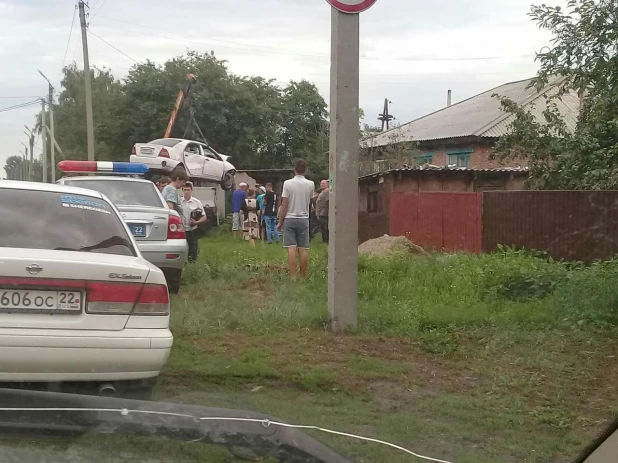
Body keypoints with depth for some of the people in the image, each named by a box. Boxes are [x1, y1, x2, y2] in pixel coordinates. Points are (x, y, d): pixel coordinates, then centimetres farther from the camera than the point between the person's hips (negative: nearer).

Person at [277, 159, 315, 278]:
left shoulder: (288, 183, -8)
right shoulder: (310, 184, -1)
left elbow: (284, 204, -9)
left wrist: (280, 222, -2)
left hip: (289, 219, -2)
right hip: (303, 219, 2)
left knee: (291, 248, -5)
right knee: (303, 249, 4)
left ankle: (293, 277, -9)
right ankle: (303, 277, 8)